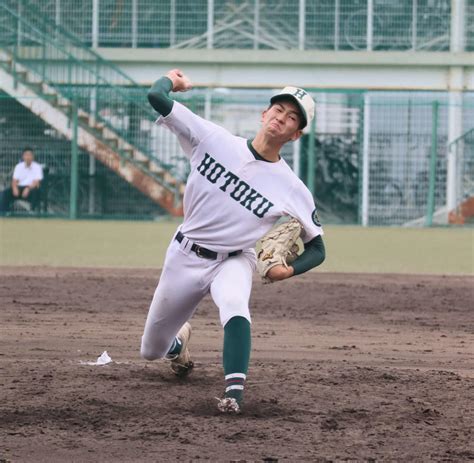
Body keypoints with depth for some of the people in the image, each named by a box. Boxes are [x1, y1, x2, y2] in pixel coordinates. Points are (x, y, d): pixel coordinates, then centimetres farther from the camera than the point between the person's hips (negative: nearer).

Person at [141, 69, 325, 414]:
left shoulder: (293, 190, -13)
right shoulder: (215, 139, -13)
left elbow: (317, 249, -2)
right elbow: (157, 97, -17)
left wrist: (289, 270, -20)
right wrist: (171, 80, 4)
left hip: (234, 261, -2)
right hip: (185, 256, 2)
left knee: (233, 302, -40)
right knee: (151, 351, 13)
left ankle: (234, 391, -43)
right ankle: (180, 339, 50)